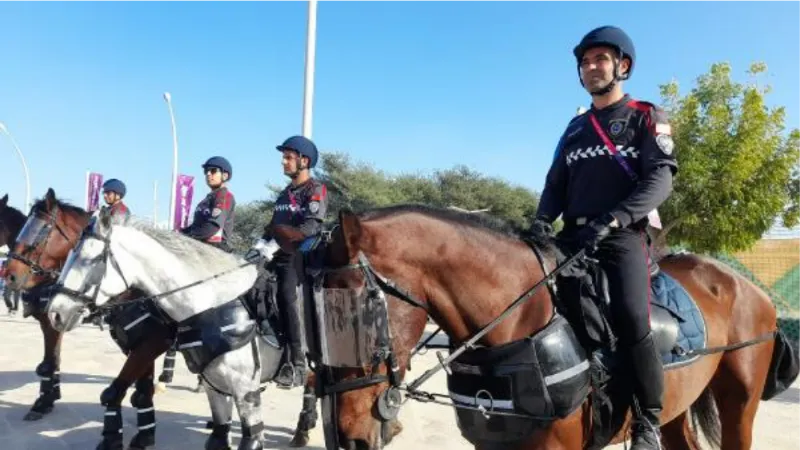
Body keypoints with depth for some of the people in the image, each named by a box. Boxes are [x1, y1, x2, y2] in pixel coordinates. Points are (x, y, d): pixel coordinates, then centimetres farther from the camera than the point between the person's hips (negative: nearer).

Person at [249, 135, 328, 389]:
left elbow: (310, 227, -16)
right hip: (277, 257, 8)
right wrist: (261, 245, -1)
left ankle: (297, 362, -23)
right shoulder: (285, 194, 21)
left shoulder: (316, 190, -2)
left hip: (301, 257, -8)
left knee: (288, 293, -27)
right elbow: (272, 227, 20)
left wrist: (275, 244, -23)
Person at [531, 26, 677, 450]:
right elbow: (556, 183, 18)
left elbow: (660, 179, -8)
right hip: (572, 237, 6)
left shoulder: (646, 118, 6)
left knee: (631, 320, -26)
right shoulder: (575, 127, 21)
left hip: (622, 237, -5)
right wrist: (542, 219, -5)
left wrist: (610, 221, -24)